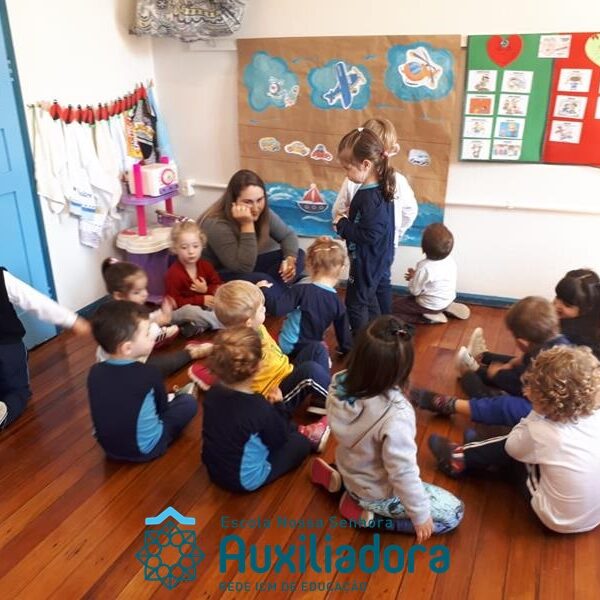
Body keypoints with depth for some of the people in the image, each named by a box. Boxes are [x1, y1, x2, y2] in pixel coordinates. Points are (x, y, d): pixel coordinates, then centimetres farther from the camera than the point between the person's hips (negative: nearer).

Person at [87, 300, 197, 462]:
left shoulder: (94, 372, -9)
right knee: (188, 401, 7)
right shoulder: (149, 373, -21)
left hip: (108, 446, 6)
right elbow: (162, 408, -2)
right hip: (144, 450, -5)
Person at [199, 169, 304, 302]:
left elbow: (288, 235, 1)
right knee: (261, 281, -35)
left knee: (298, 256, -8)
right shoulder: (217, 225, -30)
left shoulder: (261, 213, -10)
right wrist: (247, 225, -39)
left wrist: (290, 258, -21)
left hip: (246, 264, 8)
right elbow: (243, 268, -33)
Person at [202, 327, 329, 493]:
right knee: (300, 443, 10)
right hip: (247, 480, -6)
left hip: (214, 468, 6)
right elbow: (279, 440, -13)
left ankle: (298, 431, 39)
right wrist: (278, 406, -1)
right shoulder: (260, 407, -32)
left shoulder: (212, 393, -15)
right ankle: (307, 436, 38)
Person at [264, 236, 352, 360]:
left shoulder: (301, 289, -18)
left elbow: (276, 309, -25)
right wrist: (347, 351, 27)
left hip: (289, 348, -4)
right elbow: (343, 332, 9)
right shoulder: (337, 302, -2)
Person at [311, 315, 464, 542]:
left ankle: (337, 479, 18)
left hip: (351, 470, 7)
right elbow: (403, 473, -28)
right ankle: (368, 514, 1)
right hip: (379, 493, -7)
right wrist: (420, 515, -12)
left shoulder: (340, 383, -22)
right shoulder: (395, 416, -40)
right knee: (453, 513, 9)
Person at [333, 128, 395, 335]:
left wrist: (343, 225, -22)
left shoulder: (370, 198, -31)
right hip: (379, 258, 10)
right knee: (379, 292, 25)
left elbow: (369, 235, -32)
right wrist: (348, 220, -2)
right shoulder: (379, 189, -1)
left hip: (368, 261, -10)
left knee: (356, 303, 4)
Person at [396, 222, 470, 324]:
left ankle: (430, 317, -5)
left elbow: (414, 291, -19)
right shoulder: (450, 260, -9)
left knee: (394, 308, 4)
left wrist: (413, 277, -1)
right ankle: (447, 307, 15)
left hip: (431, 305, -7)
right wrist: (417, 276, 7)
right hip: (449, 299, 7)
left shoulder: (424, 267, -30)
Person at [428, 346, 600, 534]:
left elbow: (512, 445, -4)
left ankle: (458, 458, 25)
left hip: (559, 520, -5)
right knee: (518, 446, 13)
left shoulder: (540, 433, -27)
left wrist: (537, 413, -8)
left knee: (510, 448, 6)